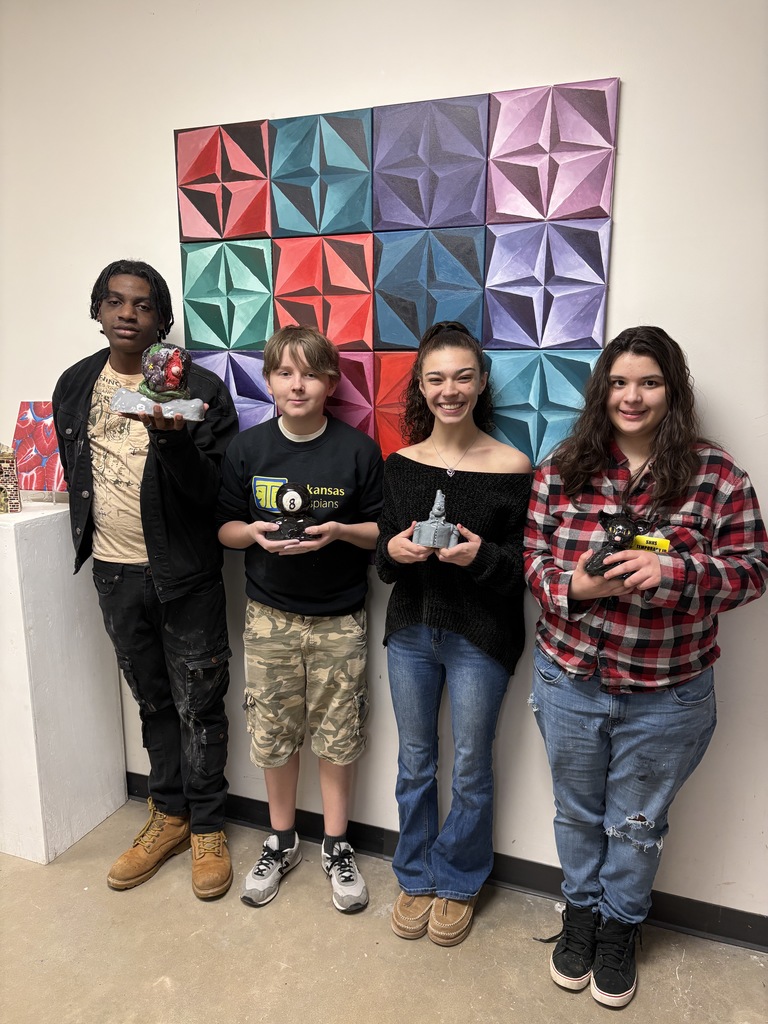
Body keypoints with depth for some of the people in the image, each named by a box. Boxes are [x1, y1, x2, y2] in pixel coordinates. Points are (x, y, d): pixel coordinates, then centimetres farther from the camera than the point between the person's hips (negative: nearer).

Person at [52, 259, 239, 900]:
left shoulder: (198, 388, -11)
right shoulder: (74, 385, 5)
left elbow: (210, 492, -16)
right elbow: (74, 472, 17)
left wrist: (172, 436, -33)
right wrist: (90, 539, 15)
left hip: (185, 573, -4)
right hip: (114, 572, 5)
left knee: (198, 705, 7)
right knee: (153, 699, 18)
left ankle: (208, 828, 26)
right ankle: (169, 816, 36)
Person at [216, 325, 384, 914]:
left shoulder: (357, 450, -6)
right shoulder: (248, 450, 0)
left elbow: (383, 529, -1)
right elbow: (225, 527, 6)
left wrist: (339, 530, -19)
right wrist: (254, 533, -15)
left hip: (339, 619, -1)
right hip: (271, 616, 2)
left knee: (338, 737, 9)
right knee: (273, 734, 13)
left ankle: (336, 847, 31)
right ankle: (282, 842, 36)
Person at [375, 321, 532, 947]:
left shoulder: (512, 468, -11)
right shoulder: (400, 464, 1)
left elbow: (524, 567, -6)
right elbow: (382, 559, 6)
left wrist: (482, 556, -25)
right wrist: (392, 550, -16)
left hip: (481, 638, -3)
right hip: (410, 631, 4)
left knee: (470, 769, 11)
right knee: (415, 761, 17)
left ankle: (458, 883, 37)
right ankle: (416, 878, 39)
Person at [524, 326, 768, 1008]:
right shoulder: (563, 468, -5)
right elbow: (533, 557, 0)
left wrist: (672, 572, -25)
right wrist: (575, 586, -20)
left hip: (667, 694, -1)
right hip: (570, 679, 2)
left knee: (637, 822, 20)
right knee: (578, 811, 23)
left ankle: (619, 926, 48)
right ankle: (580, 911, 50)